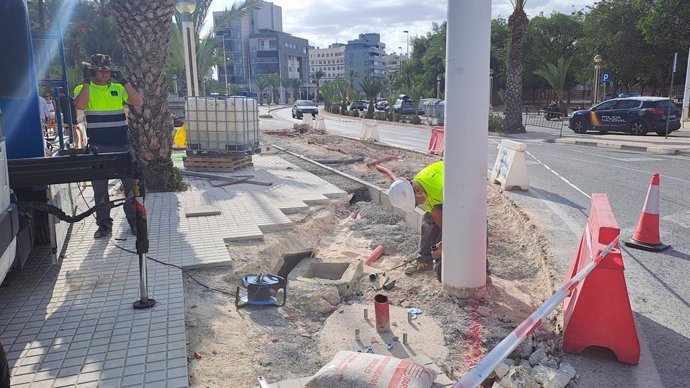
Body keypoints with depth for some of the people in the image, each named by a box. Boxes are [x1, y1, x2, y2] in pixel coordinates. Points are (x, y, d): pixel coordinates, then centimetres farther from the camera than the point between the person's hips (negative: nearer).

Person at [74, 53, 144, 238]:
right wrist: (87, 81, -14)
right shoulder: (83, 89, 3)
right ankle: (104, 225, 19)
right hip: (97, 147, -1)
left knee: (131, 184, 4)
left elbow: (138, 102, -6)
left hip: (122, 145, 1)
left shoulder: (118, 88, 9)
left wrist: (124, 81, -9)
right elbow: (80, 105, -19)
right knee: (100, 188, 7)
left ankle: (134, 221, 17)